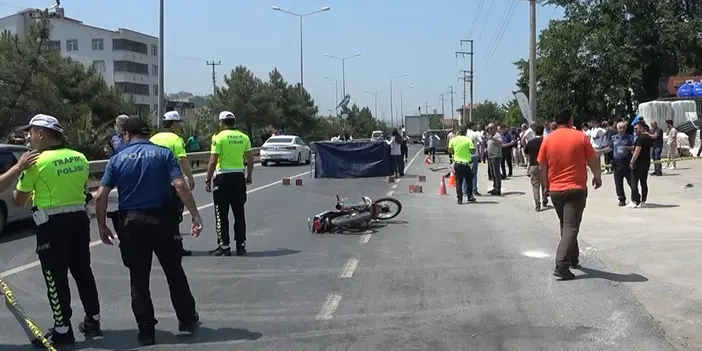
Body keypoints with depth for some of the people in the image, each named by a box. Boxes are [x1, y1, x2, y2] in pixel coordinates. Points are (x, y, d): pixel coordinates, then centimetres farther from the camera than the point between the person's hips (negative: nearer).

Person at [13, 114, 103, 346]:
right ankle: (93, 321, 25)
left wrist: (32, 194, 17)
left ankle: (62, 331, 8)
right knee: (83, 271, 17)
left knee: (56, 278, 3)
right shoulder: (80, 158, 5)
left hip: (52, 223, -6)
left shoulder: (38, 161, -12)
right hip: (79, 218, 6)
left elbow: (18, 200, -5)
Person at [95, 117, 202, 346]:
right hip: (162, 220, 0)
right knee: (174, 272, 15)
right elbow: (180, 186, -14)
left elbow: (100, 196, -4)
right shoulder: (164, 154, -2)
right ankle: (187, 320, 25)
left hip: (131, 223, 0)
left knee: (138, 279, 10)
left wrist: (102, 227, 6)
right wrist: (195, 215, -11)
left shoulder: (117, 159, 2)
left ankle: (146, 331, 13)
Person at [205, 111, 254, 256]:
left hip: (223, 177, -4)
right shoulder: (244, 137, 5)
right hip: (239, 177, 5)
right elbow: (250, 159, 7)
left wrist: (208, 180, -6)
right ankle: (241, 245, 15)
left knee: (222, 214, 4)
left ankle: (224, 246, 5)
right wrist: (249, 176, 18)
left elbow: (213, 161, -12)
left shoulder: (219, 137, -8)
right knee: (239, 213, 12)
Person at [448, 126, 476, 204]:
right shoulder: (468, 140, -8)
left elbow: (449, 151, 6)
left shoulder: (453, 140, 0)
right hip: (466, 163, -2)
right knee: (469, 181, 15)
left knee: (458, 181, 6)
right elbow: (472, 151, -10)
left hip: (457, 163, 2)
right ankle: (470, 197, 22)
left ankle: (459, 199, 0)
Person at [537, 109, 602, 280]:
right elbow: (593, 161, -1)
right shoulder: (581, 137, -5)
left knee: (565, 226, 20)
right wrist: (598, 177, 16)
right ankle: (561, 265, -17)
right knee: (571, 227, -5)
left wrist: (547, 185, 16)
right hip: (576, 189, -3)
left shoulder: (548, 139, 1)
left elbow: (542, 167, 2)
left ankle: (573, 259, 32)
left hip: (555, 190, 4)